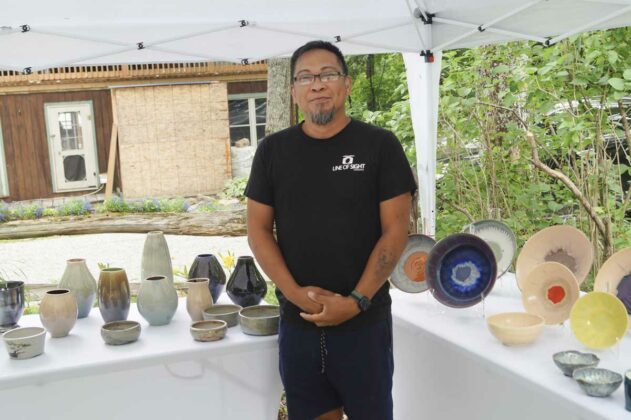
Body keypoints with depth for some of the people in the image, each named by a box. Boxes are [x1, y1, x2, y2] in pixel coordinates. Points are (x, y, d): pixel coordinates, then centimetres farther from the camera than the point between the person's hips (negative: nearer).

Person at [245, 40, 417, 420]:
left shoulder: (379, 145, -3)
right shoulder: (273, 150, 5)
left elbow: (395, 230, -6)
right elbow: (258, 229, 4)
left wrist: (356, 301, -13)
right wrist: (294, 291, -9)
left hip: (364, 321, -2)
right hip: (297, 321, 3)